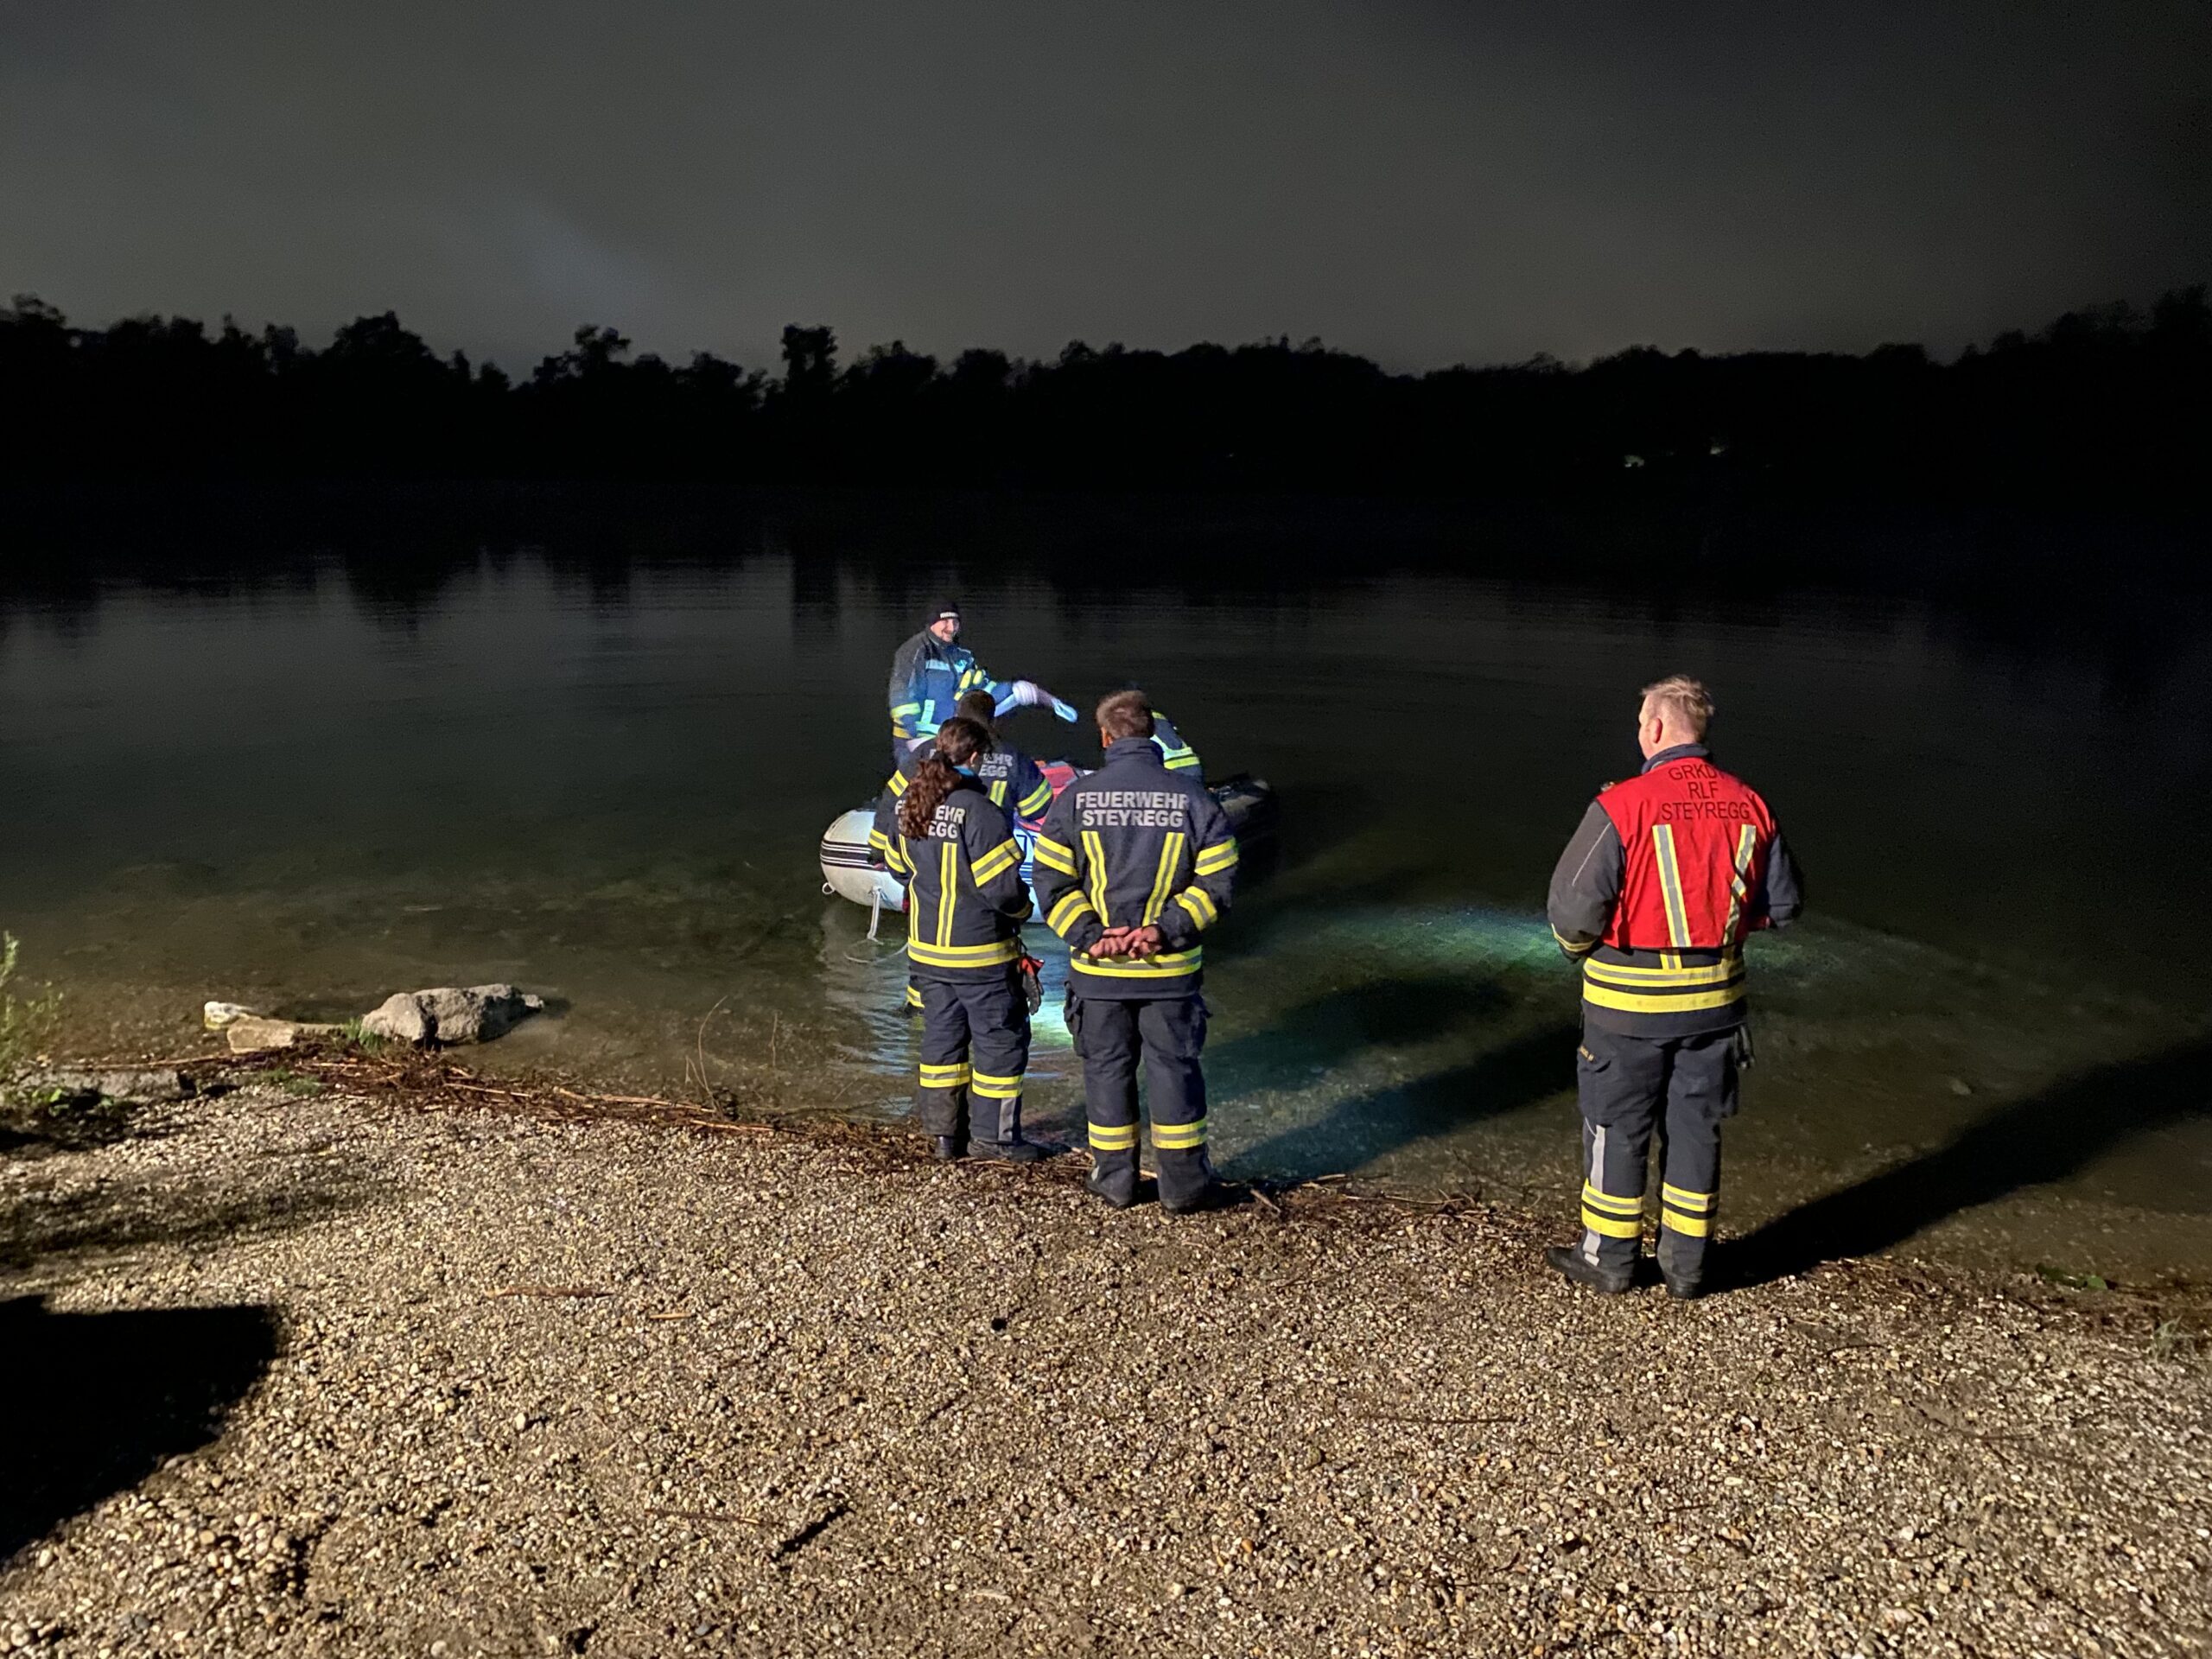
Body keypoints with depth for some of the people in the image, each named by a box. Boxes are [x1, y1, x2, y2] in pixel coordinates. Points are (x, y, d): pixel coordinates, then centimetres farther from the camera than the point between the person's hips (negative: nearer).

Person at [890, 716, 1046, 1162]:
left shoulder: (909, 807, 1)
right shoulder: (978, 811, -22)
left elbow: (899, 867, 15)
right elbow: (1003, 886, -22)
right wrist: (1021, 908, -2)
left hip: (926, 950, 7)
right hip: (980, 953, -7)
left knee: (942, 1034, 17)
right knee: (1001, 1040, 8)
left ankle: (944, 1131, 26)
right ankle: (993, 1134, 16)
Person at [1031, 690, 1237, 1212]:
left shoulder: (1075, 798, -4)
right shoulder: (1193, 798, -4)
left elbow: (1052, 882, -7)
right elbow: (1215, 883, -8)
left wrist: (1090, 936, -10)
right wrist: (1166, 931, -12)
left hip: (1097, 968, 0)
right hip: (1171, 970, 0)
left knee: (1106, 1066, 14)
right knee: (1174, 1067, 11)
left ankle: (1114, 1177, 25)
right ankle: (1182, 1183, 19)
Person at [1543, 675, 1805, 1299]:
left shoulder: (1621, 806, -19)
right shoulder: (1749, 806, -2)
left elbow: (1573, 906, -20)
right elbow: (1784, 903, 7)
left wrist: (1580, 948, 2)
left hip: (1629, 999, -5)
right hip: (1713, 995, 5)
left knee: (1617, 1129, 11)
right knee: (1694, 1127, 17)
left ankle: (1608, 1259, 24)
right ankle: (1685, 1264, 29)